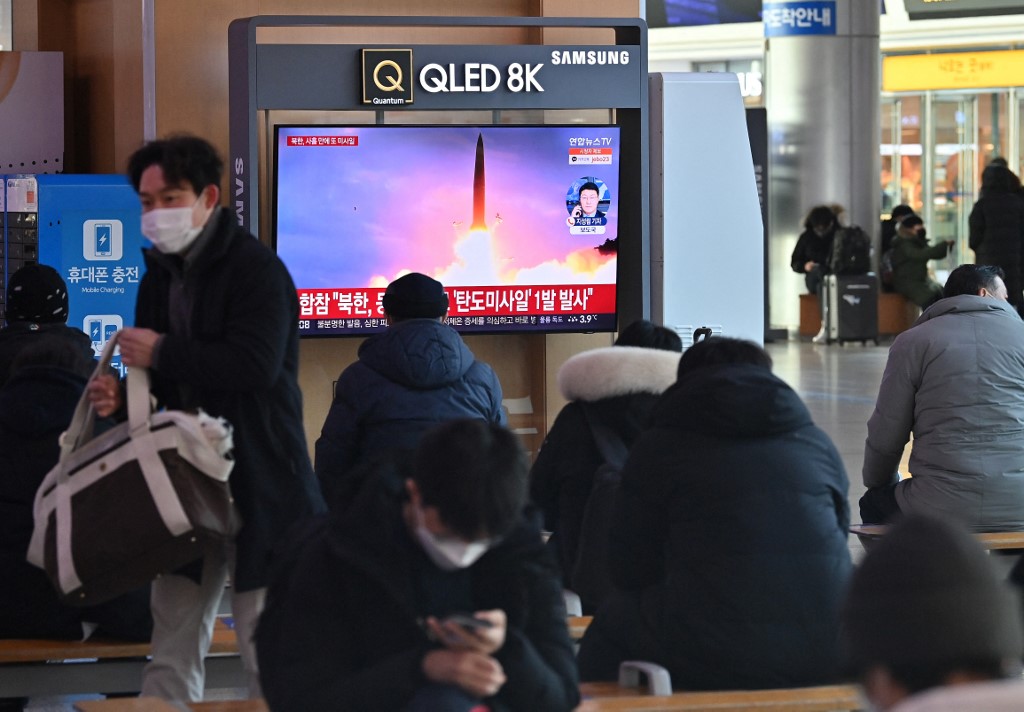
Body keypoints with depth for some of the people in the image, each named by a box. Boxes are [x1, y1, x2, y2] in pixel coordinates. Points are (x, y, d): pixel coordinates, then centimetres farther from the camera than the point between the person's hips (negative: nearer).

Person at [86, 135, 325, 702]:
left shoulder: (256, 268, -10)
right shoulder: (160, 276, 15)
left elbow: (256, 364, -24)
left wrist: (161, 353, -17)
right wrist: (121, 397, 2)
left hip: (257, 482, -8)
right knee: (171, 654, 8)